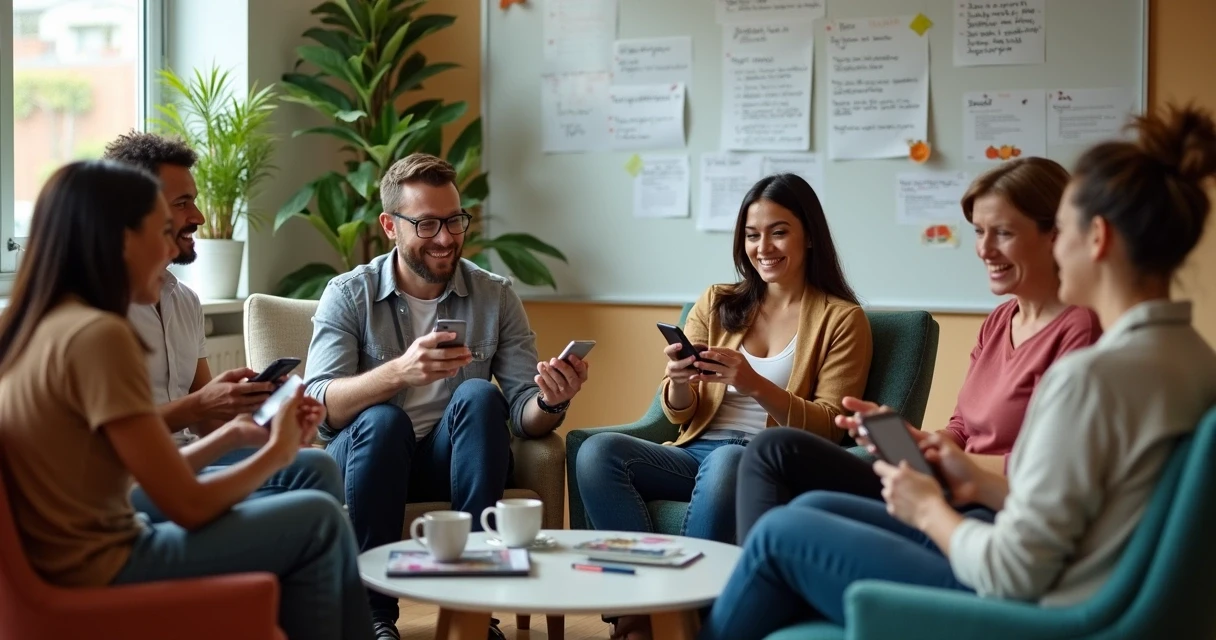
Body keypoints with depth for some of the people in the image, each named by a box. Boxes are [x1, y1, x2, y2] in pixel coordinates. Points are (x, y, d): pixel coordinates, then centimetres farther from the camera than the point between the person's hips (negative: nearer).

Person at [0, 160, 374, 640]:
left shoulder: (40, 328, 7)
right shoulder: (96, 335, -20)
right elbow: (188, 506, -16)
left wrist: (233, 434, 13)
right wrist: (277, 451, 0)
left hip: (66, 568, 9)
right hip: (99, 576, -9)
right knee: (319, 520, 0)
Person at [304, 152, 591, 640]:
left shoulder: (496, 297, 3)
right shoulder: (348, 296, -2)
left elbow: (523, 415, -3)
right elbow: (318, 406, -18)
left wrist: (550, 402, -28)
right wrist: (398, 372, -36)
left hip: (452, 462, 2)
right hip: (368, 456, -1)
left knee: (478, 396, -27)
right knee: (382, 419, -33)